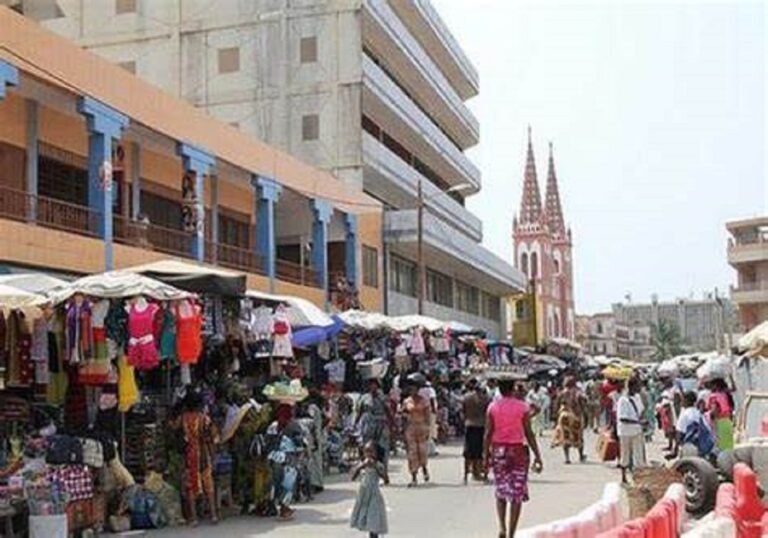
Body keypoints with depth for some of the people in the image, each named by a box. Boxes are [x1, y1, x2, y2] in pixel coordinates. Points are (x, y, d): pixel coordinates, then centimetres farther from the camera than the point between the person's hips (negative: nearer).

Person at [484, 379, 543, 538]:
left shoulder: (492, 407, -2)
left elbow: (488, 434, -3)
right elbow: (529, 433, -7)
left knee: (501, 492, 16)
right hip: (518, 451, -2)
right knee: (517, 494, 6)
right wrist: (537, 456, -1)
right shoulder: (522, 407, -6)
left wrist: (486, 455, 5)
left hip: (498, 451, 2)